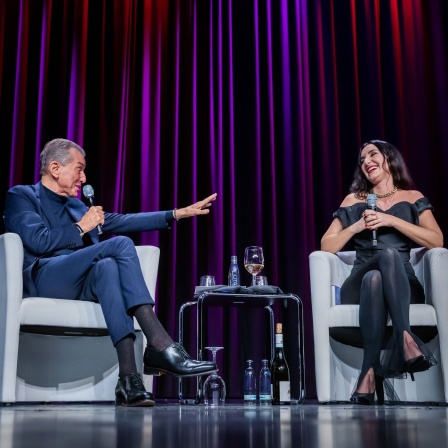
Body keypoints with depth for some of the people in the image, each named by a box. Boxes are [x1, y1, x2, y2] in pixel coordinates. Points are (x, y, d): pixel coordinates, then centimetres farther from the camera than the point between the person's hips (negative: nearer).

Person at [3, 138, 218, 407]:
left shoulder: (76, 205, 28)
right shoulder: (21, 196, 8)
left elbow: (123, 221, 25)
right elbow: (38, 241, -10)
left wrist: (177, 214, 20)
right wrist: (81, 227, 1)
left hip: (80, 285, 6)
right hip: (43, 280, -5)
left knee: (107, 266, -32)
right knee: (121, 244, -25)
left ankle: (129, 377, -42)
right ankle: (161, 346, -34)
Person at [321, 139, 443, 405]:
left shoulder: (413, 198, 15)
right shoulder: (353, 201, 18)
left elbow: (437, 241, -2)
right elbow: (326, 247, 11)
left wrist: (391, 220, -8)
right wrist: (357, 226, -4)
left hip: (403, 288, 0)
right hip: (360, 286, 1)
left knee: (383, 267, -38)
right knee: (388, 253, -34)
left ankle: (370, 371, -46)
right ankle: (406, 337, -47)